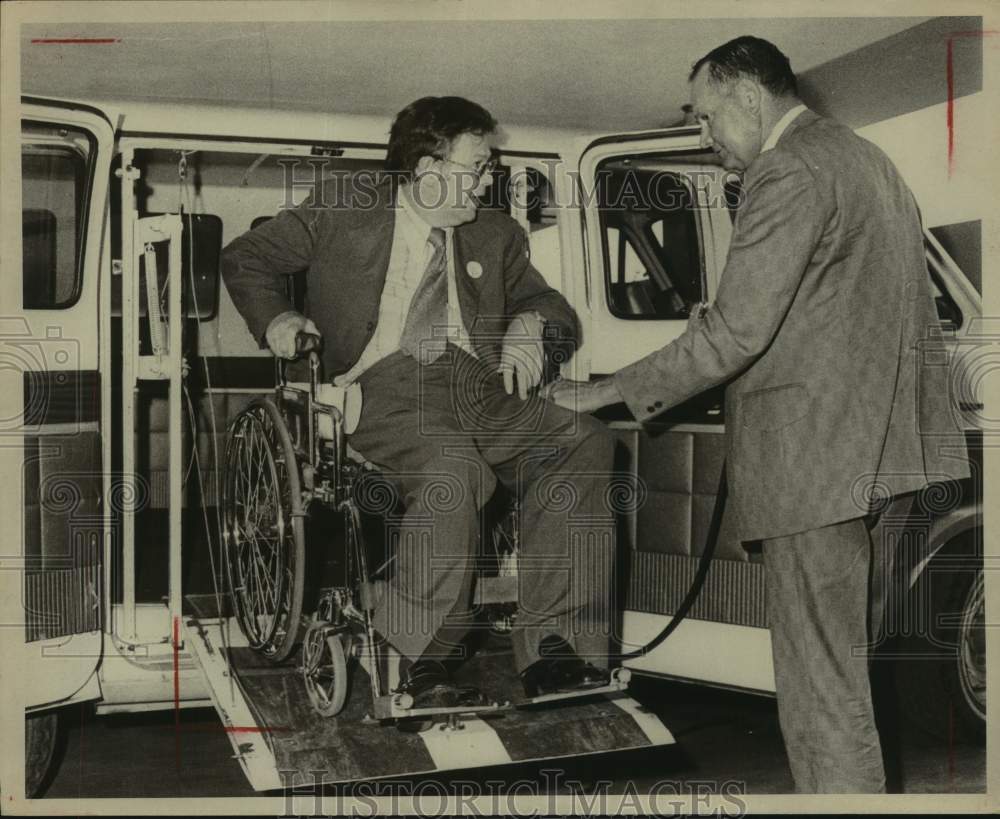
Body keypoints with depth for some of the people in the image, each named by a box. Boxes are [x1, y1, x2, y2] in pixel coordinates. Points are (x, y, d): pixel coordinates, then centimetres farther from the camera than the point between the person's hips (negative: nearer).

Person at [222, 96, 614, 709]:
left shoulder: (495, 235, 22)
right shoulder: (344, 209, 12)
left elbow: (548, 302, 24)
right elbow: (245, 260, 20)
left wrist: (527, 323, -1)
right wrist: (275, 318, -1)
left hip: (480, 385, 5)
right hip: (386, 387, -4)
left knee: (585, 442, -24)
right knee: (450, 467, -38)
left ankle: (552, 648, -24)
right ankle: (425, 663, -25)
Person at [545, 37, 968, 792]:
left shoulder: (789, 173, -11)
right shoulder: (868, 159, 19)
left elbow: (735, 333, -17)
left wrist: (603, 394, -11)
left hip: (818, 456, -10)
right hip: (886, 445, 10)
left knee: (821, 682, -3)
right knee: (846, 662, 16)